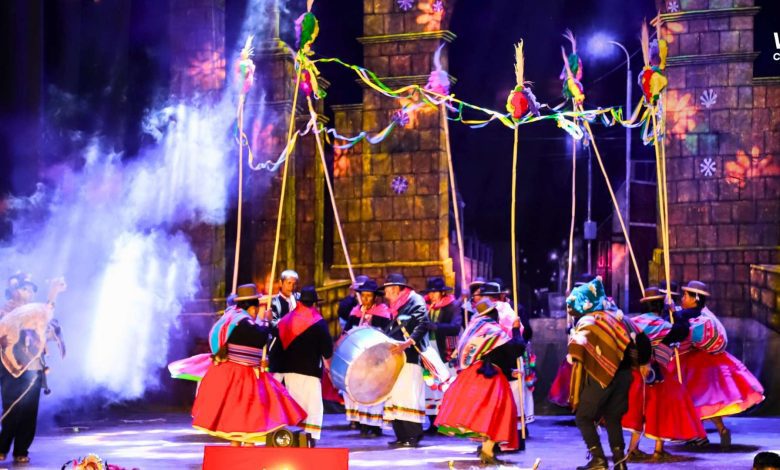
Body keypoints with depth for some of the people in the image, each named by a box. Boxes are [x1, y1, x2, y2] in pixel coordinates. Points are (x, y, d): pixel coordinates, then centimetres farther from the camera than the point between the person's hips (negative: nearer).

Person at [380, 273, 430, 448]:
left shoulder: (415, 301, -6)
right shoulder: (397, 307, 21)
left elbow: (423, 325, -18)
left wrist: (407, 343, -26)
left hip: (410, 357, -10)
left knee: (408, 397, -12)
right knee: (395, 396, 8)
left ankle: (413, 436, -10)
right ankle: (402, 436, 10)